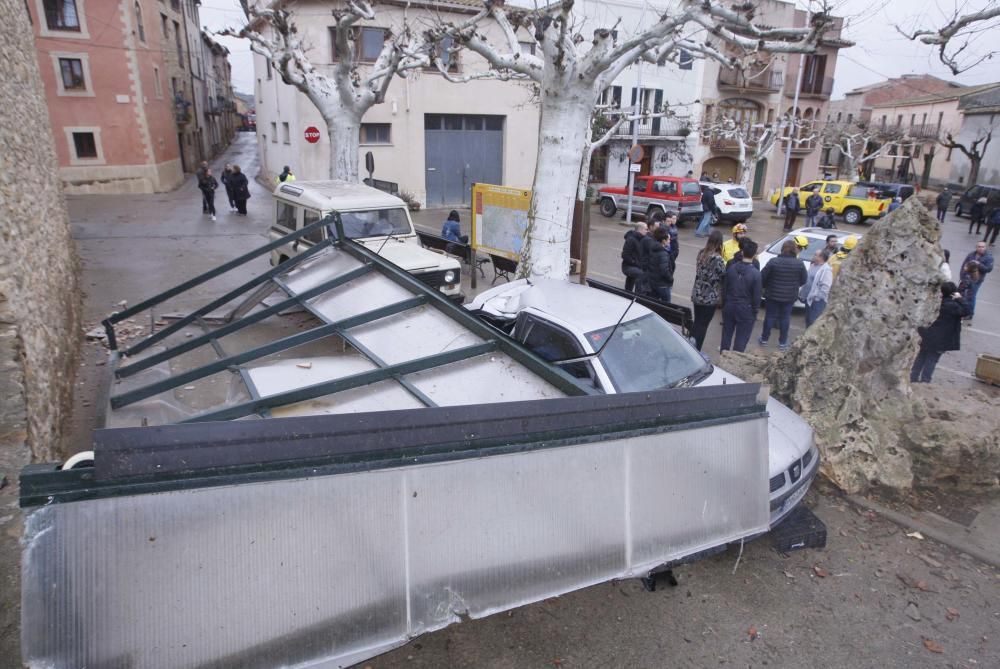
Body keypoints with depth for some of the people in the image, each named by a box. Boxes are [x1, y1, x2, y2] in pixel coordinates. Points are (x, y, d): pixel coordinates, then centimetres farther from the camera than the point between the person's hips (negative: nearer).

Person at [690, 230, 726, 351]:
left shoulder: (701, 253, 3)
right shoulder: (717, 258, -20)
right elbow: (724, 275, -14)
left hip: (697, 295, 7)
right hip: (710, 297, -7)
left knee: (696, 323, 17)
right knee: (703, 325, 4)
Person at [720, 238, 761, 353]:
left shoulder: (731, 268, -5)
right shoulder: (755, 273, -17)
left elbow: (724, 289, 3)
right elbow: (756, 296, -11)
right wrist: (755, 311, 1)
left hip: (729, 306, 4)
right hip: (746, 310, -4)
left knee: (726, 334, 17)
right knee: (741, 339, 7)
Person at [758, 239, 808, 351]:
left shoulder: (774, 261, -14)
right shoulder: (799, 264, -9)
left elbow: (763, 277, -9)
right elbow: (803, 279, 1)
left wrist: (766, 287, 9)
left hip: (773, 294, -1)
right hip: (790, 296, 1)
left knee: (770, 316, 10)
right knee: (785, 318, 10)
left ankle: (764, 339, 21)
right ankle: (782, 343, 17)